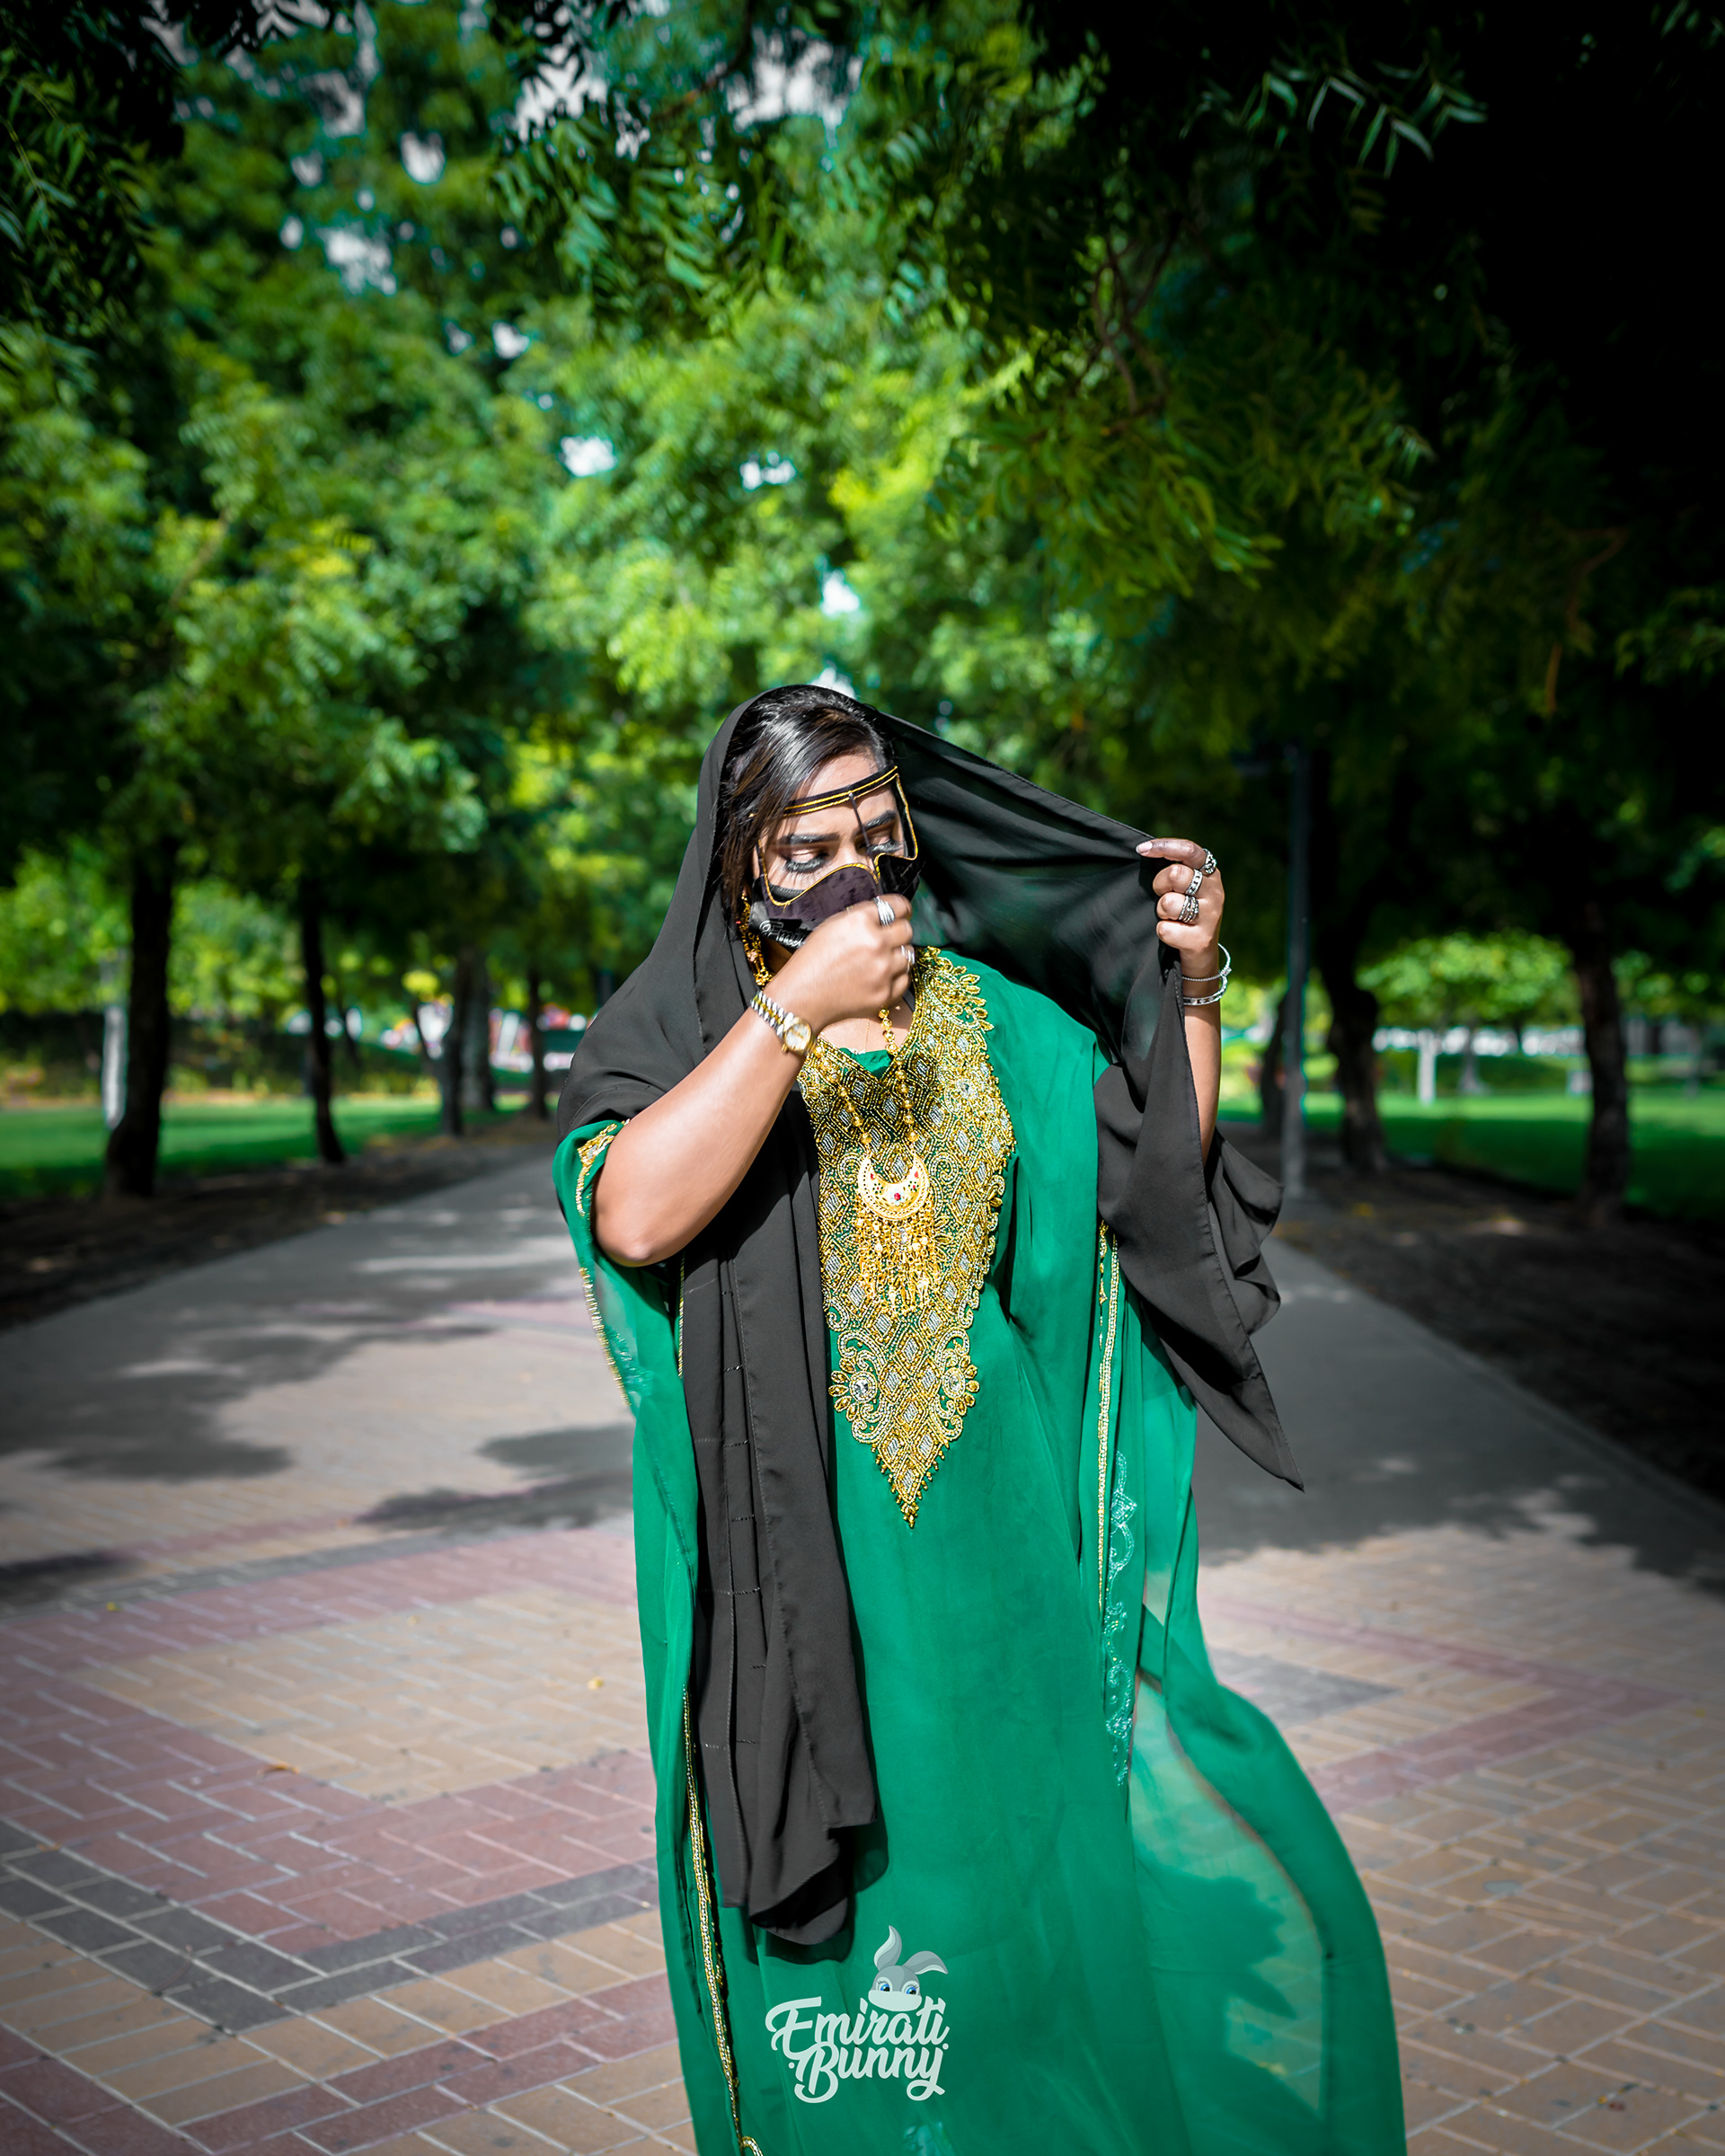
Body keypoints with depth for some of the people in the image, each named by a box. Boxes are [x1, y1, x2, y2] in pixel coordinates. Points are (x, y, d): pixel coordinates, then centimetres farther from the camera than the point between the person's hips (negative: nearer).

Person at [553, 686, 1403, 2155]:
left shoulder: (995, 1015, 8)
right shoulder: (675, 1027, -3)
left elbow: (1165, 1177, 12)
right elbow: (635, 1218, -22)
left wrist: (1193, 986, -1)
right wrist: (798, 1004, -24)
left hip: (1010, 1549, 3)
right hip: (806, 1569, -3)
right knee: (844, 1906, 7)